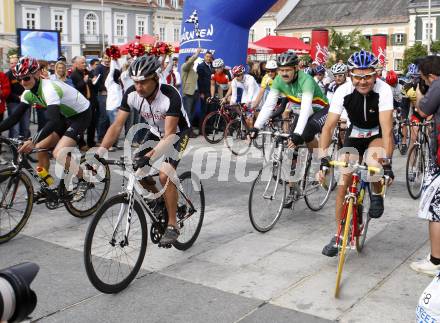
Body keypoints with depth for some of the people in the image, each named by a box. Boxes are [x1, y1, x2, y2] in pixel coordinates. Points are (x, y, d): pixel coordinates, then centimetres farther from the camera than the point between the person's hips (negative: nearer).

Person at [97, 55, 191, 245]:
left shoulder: (170, 95, -34)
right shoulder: (131, 94, -20)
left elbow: (169, 135, -37)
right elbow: (117, 126, -19)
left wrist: (150, 155, -52)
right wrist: (99, 153, -30)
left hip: (177, 133, -6)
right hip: (155, 133, 6)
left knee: (164, 175, -25)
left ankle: (172, 226, -10)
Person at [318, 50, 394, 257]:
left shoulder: (383, 90, -30)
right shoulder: (343, 91, -24)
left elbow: (386, 127, -37)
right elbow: (329, 126, -27)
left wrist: (387, 163, -45)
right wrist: (324, 158, -39)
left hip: (378, 135, -2)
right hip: (354, 133, 2)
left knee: (374, 161, -35)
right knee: (344, 184, -4)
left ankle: (377, 195, -1)